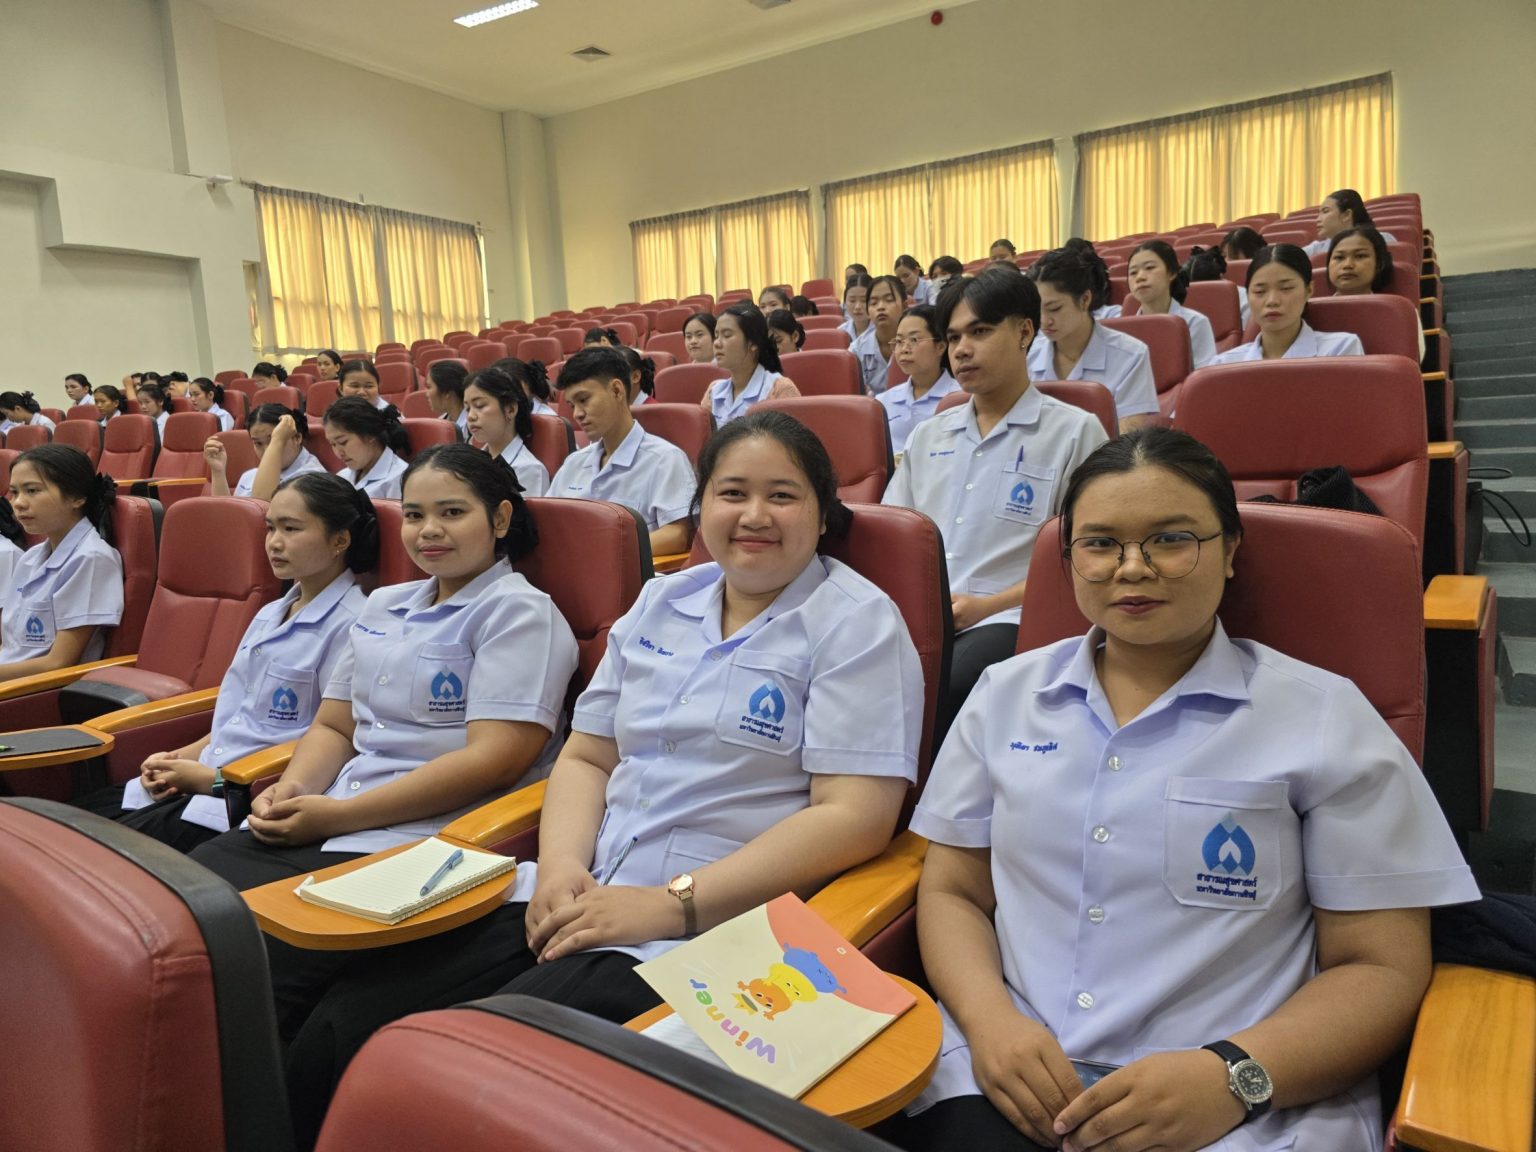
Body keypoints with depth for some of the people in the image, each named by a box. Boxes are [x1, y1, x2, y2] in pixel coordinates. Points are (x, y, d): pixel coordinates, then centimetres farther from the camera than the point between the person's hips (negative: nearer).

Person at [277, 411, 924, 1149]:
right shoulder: (660, 602, 13)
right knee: (336, 1036, -7)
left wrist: (672, 903, -19)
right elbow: (585, 757, 15)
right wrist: (561, 865, -6)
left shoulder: (858, 623, -5)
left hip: (703, 929, -5)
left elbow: (856, 816, -15)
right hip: (572, 902, 6)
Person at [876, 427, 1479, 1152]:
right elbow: (952, 891, 10)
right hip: (1008, 1090, 1)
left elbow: (1383, 969, 0)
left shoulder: (1325, 717, 1)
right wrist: (989, 1019, -9)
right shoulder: (1005, 693, 9)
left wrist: (1236, 1075, -16)